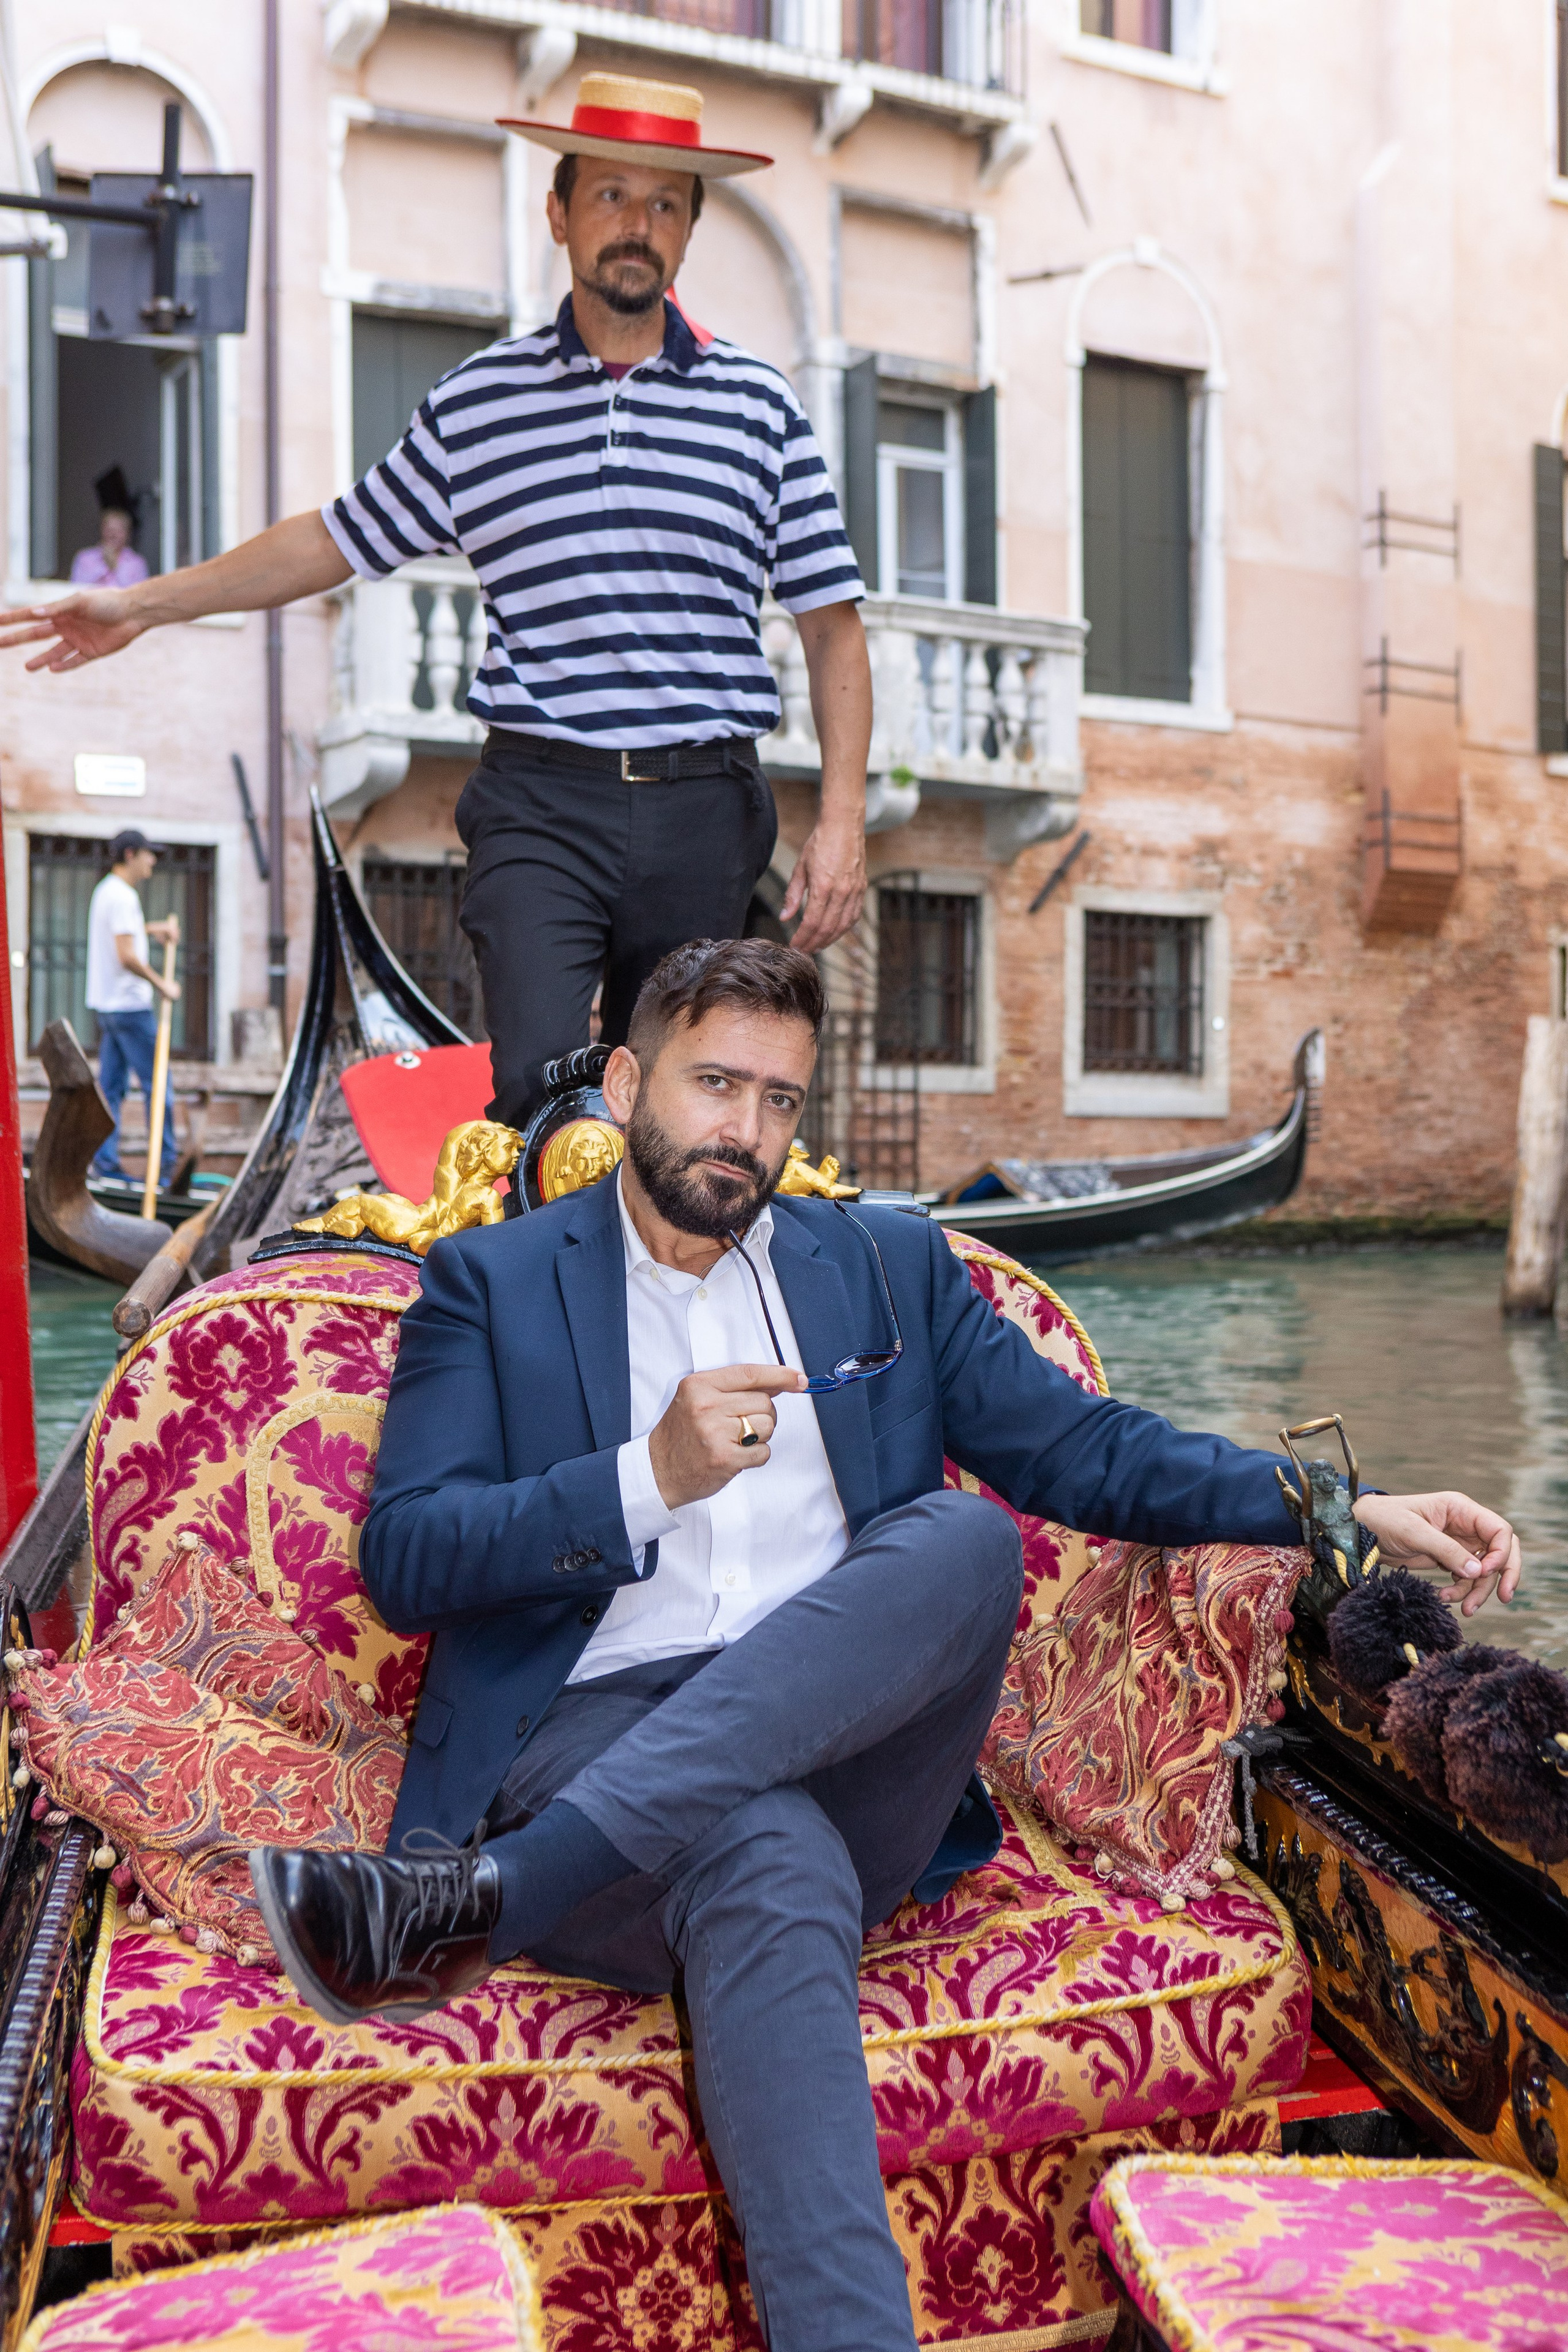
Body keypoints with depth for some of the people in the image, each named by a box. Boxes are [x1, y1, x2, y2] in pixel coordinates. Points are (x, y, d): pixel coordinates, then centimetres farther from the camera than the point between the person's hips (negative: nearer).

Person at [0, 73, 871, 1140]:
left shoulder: (759, 404, 9)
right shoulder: (477, 401, 10)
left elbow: (834, 627, 8)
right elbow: (340, 538, 21)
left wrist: (843, 818, -2)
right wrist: (147, 601, 20)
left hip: (707, 810, 1)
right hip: (540, 807, 0)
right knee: (539, 1083, -18)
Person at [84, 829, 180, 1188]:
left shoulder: (105, 890, 16)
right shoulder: (123, 896, -16)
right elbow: (127, 956, -22)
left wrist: (154, 928, 22)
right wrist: (163, 985, -13)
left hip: (107, 1005, 10)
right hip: (130, 1004, -10)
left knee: (111, 1084, 8)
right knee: (156, 1083, -5)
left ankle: (104, 1161, 7)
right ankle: (166, 1164, -2)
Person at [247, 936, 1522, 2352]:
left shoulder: (890, 1266, 21)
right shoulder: (491, 1282, 13)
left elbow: (1082, 1448, 15)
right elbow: (401, 1562, 3)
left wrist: (1346, 1507, 1)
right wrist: (648, 1477, -12)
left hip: (851, 1757, 3)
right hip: (599, 1740, -2)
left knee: (965, 1537, -29)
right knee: (772, 1858, -37)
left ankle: (480, 1896, -33)